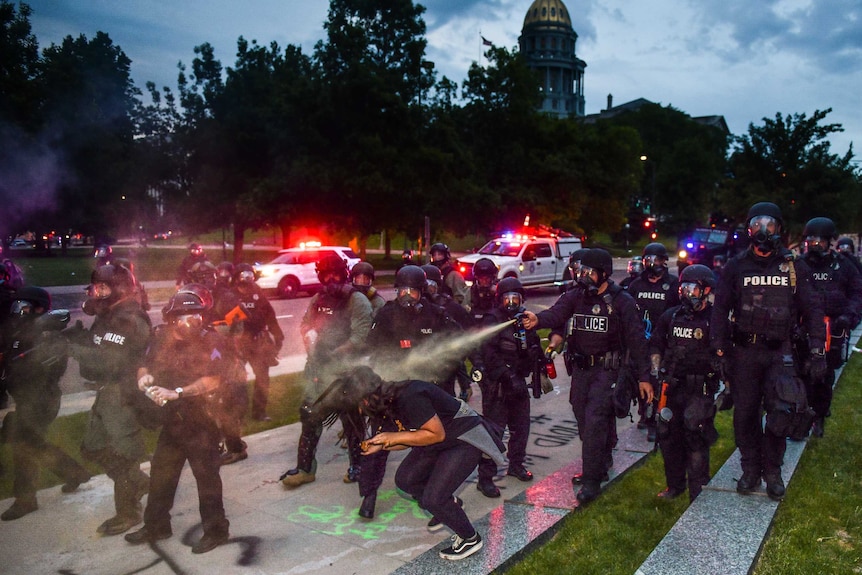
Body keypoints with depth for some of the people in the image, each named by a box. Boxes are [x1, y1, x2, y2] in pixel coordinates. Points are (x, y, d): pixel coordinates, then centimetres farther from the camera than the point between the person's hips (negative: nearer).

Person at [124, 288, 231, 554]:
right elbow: (146, 364, 13)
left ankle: (215, 530, 19)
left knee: (206, 475, 2)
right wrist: (145, 377, -10)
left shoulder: (212, 342, -14)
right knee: (160, 473, 19)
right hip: (173, 417, 7)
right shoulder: (163, 338, 2)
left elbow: (212, 381, -23)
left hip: (202, 419, -7)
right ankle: (156, 525, 39)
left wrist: (176, 393, -27)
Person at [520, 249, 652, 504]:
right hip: (581, 368, 5)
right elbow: (556, 313, -18)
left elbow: (636, 340, -6)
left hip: (608, 369, -5)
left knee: (594, 421, -13)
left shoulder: (621, 301, -8)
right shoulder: (575, 296, 2)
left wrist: (644, 377, -6)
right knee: (585, 421, 15)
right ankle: (601, 466, 37)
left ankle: (592, 481, -3)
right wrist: (538, 319, -42)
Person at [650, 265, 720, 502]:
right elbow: (656, 345, 18)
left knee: (696, 439, -3)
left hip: (700, 389, -5)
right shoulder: (671, 316, 8)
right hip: (671, 386, 5)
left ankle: (698, 490, 12)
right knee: (668, 436, 12)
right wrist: (656, 371, 7)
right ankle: (675, 484, 29)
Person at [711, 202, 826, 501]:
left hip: (780, 352, -1)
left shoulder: (794, 266, 2)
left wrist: (817, 351, -4)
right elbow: (720, 309, 2)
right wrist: (719, 350, -4)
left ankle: (772, 471, 18)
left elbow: (812, 309, 3)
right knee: (745, 414, 7)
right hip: (744, 352, 1)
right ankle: (750, 470, 23)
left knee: (779, 414, -3)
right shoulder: (736, 266, 2)